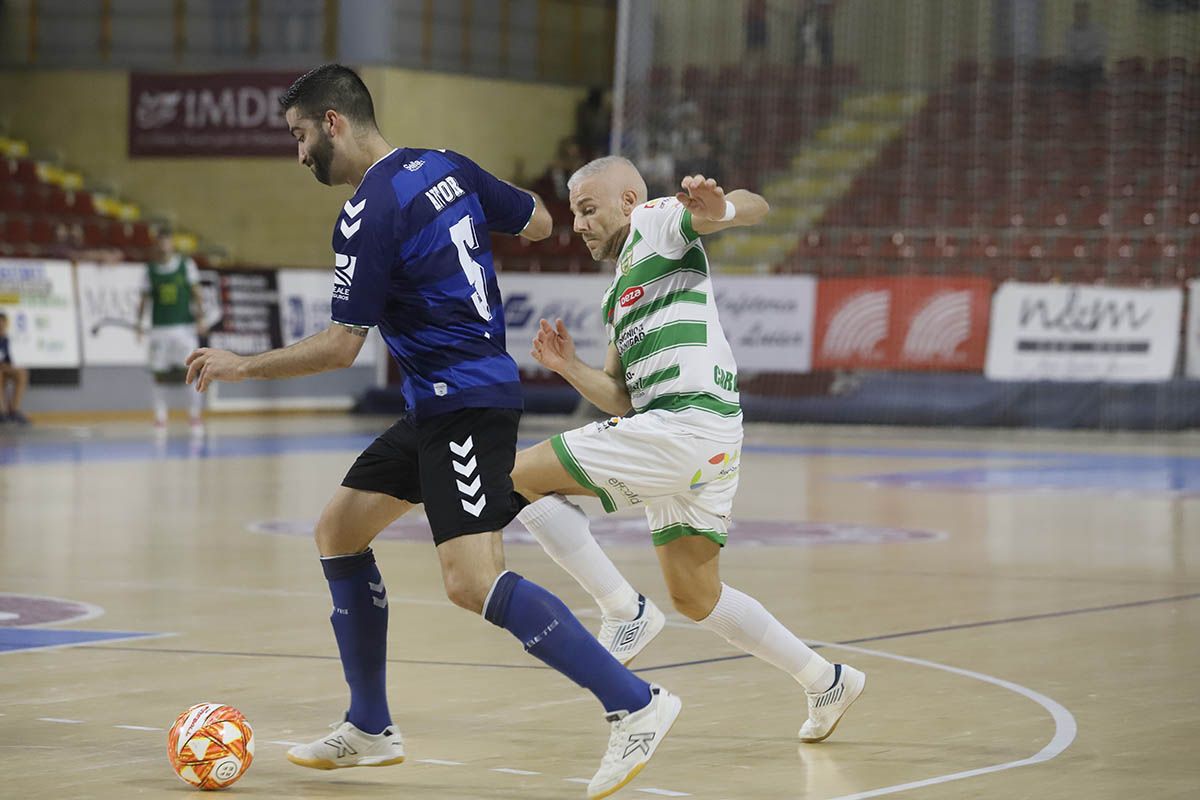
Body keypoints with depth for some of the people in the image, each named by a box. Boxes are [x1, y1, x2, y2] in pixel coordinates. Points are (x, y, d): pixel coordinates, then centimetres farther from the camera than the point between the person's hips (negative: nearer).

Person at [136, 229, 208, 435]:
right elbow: (145, 298, 8)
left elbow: (196, 293, 4)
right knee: (159, 375, 0)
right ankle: (160, 418, 9)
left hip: (185, 326, -1)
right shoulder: (150, 269, 6)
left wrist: (200, 318, -4)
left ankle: (195, 417, 0)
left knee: (190, 370, -9)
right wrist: (140, 321, -3)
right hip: (160, 327, 1)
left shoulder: (186, 265, 4)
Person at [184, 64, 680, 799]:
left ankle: (636, 705, -19)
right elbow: (539, 222, 17)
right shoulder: (446, 168, 7)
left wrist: (241, 366, -4)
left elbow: (340, 347, -16)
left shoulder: (368, 216, -17)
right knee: (339, 531, 14)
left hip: (465, 405, -10)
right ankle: (370, 730, 20)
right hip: (438, 407, 10)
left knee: (473, 582, -19)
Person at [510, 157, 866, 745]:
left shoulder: (655, 221, 4)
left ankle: (624, 613, -8)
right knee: (695, 595, 16)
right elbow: (621, 398, 25)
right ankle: (827, 683, 24)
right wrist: (569, 369, 7)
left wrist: (718, 207, -35)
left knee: (521, 476, -10)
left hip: (688, 421, -10)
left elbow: (755, 208, -13)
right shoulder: (623, 286, 28)